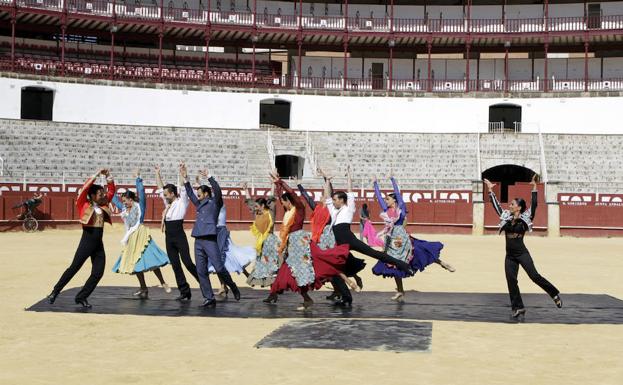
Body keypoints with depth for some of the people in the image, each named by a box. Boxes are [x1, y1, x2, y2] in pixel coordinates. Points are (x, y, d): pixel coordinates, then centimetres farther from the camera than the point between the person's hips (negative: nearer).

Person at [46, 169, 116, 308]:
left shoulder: (103, 205, 12)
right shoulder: (84, 205, -3)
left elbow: (111, 191, 15)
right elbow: (84, 189, -17)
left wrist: (109, 177, 3)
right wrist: (96, 175, -15)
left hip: (99, 244, 6)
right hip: (87, 241, -6)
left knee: (98, 273, 0)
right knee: (73, 268, -2)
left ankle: (81, 297, 10)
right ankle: (55, 292, 10)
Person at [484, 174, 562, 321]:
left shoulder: (525, 219, -4)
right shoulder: (506, 218, 8)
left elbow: (534, 204, -12)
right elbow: (496, 205, 13)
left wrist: (534, 187, -18)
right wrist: (490, 190, 14)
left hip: (522, 254, -5)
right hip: (509, 256, 5)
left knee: (534, 276, -13)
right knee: (511, 281, 2)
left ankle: (555, 294, 4)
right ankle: (518, 308, 11)